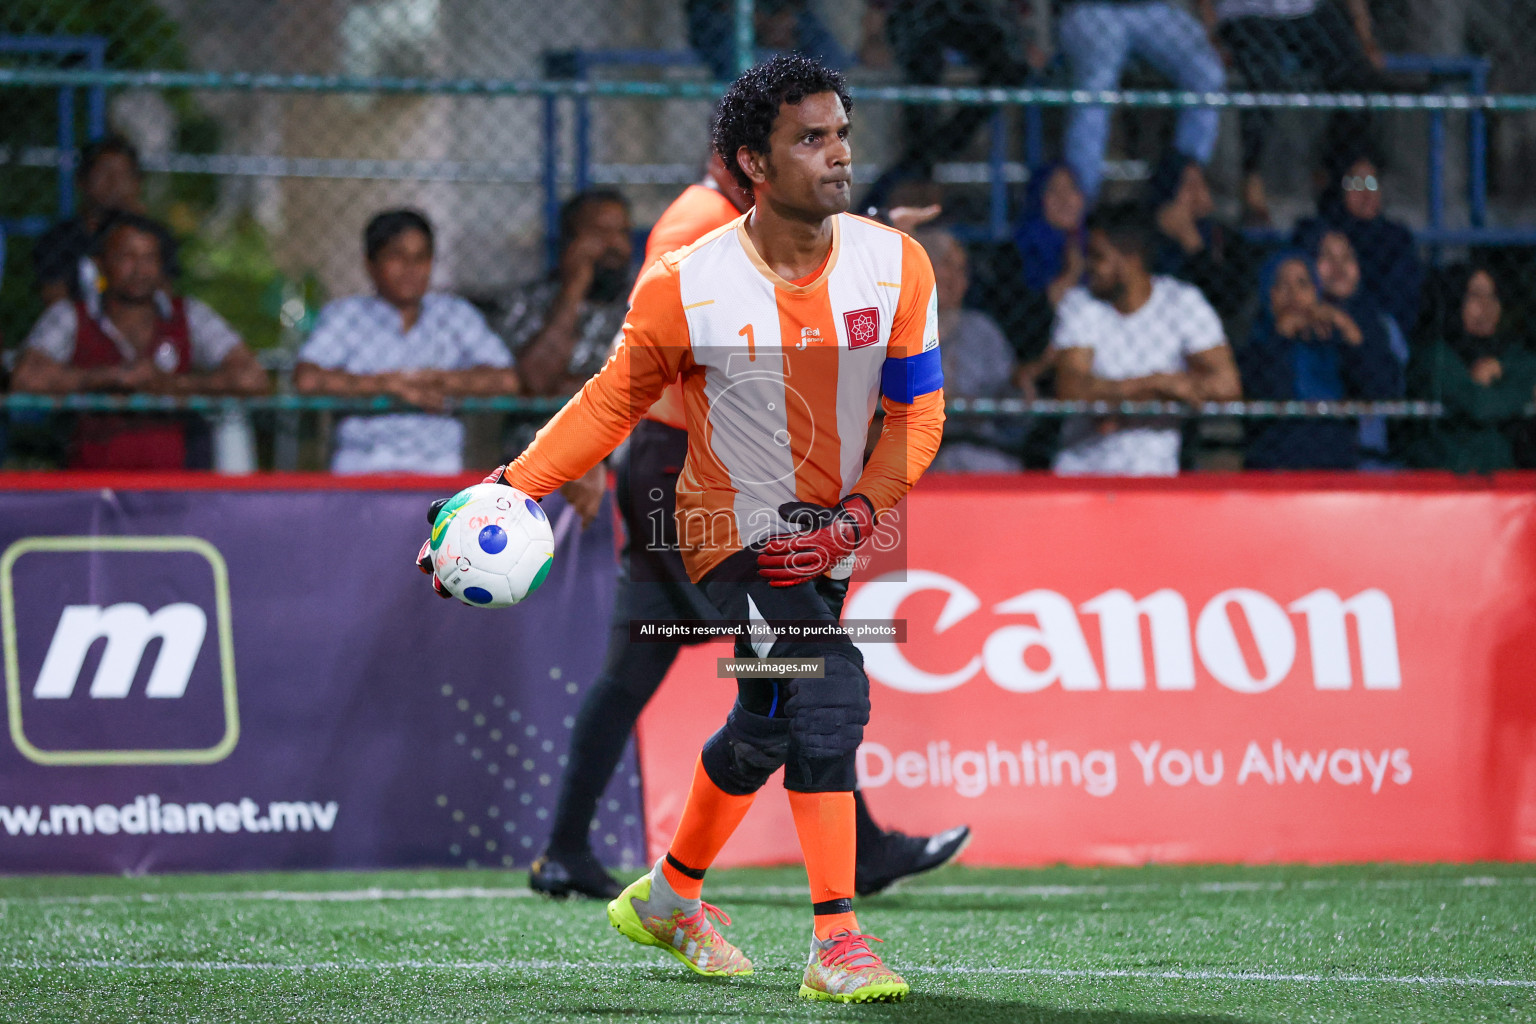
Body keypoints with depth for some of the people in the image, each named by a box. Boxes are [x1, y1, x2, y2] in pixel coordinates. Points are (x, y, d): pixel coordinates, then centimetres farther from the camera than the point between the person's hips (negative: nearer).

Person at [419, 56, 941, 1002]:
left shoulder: (896, 265, -10)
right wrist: (508, 491, -14)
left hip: (837, 535, 5)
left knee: (765, 730, 19)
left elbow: (918, 411, -3)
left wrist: (854, 519, -16)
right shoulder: (685, 287, -17)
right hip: (735, 528, -5)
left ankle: (669, 896, 43)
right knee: (827, 693, -24)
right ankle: (835, 941, -22)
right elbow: (613, 402, -5)